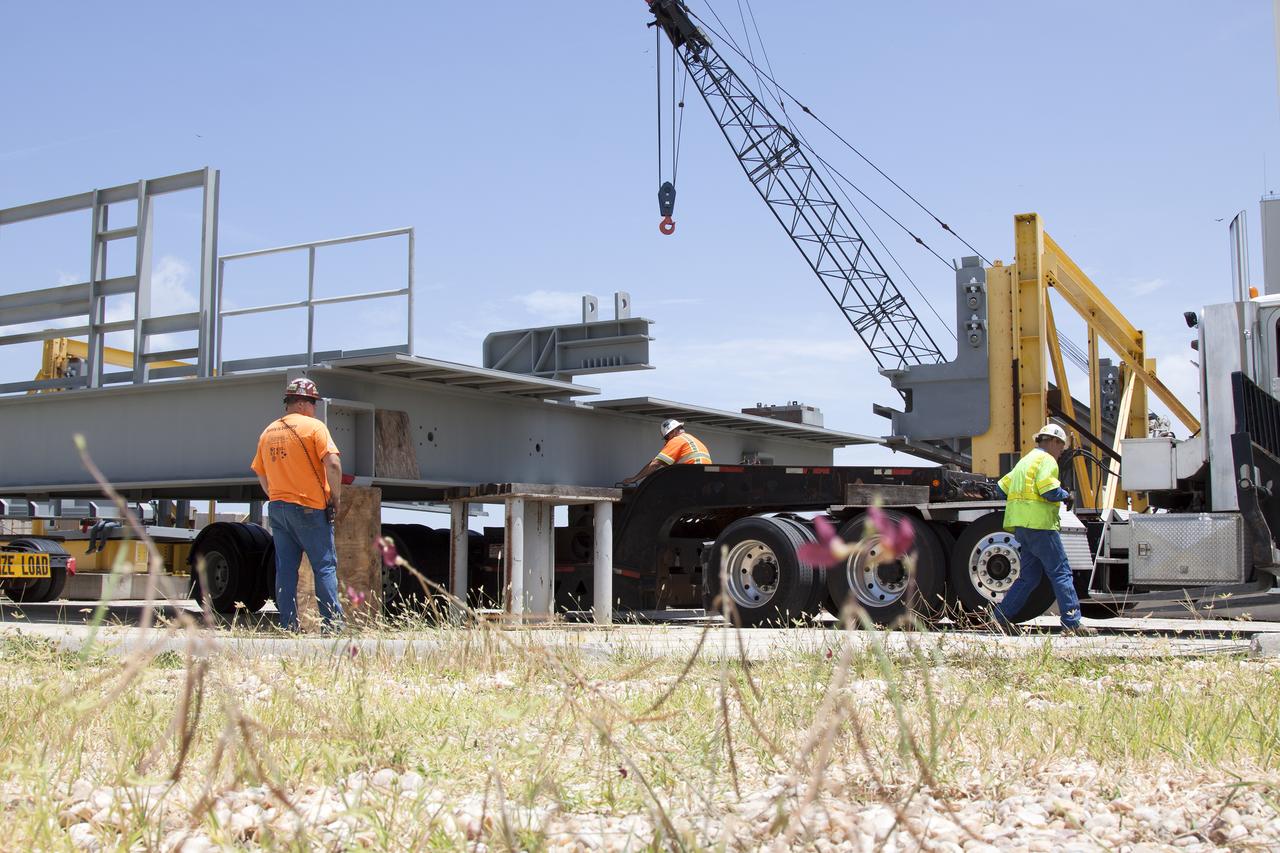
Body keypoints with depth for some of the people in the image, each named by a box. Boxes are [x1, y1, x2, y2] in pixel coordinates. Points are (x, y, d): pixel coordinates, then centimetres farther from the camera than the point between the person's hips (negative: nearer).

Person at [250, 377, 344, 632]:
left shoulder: (268, 432, 13)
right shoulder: (313, 426, -6)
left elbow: (261, 474, 18)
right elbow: (333, 463, -16)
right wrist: (336, 497, -6)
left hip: (277, 508, 6)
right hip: (310, 508, -6)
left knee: (285, 569, 7)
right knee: (325, 566, -1)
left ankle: (288, 626, 7)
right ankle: (332, 623, -4)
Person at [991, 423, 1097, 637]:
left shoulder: (1026, 460, 24)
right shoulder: (1046, 459, -6)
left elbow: (1003, 486, 24)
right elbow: (1049, 491, -18)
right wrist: (1067, 496, -1)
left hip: (1021, 525, 9)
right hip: (1039, 523, -9)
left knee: (1029, 575, 12)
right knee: (1061, 573, -7)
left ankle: (1001, 616, 9)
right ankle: (1073, 623, -8)